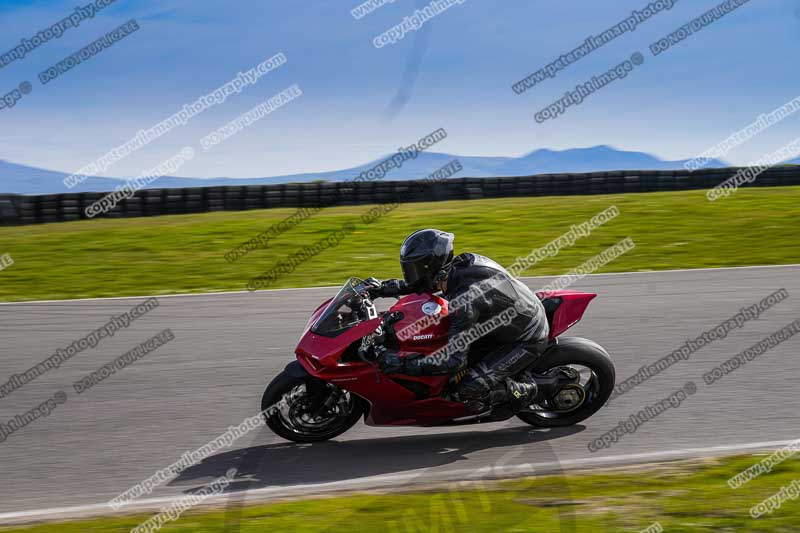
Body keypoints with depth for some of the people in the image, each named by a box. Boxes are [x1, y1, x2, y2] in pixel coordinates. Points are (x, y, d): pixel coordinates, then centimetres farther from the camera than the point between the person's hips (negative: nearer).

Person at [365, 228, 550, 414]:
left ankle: (524, 392, 2)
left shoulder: (465, 298, -33)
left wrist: (402, 363, -33)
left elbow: (454, 359, -33)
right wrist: (384, 288, 5)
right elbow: (425, 283, 15)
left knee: (470, 390, -21)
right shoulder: (464, 262, -7)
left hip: (527, 341, -9)